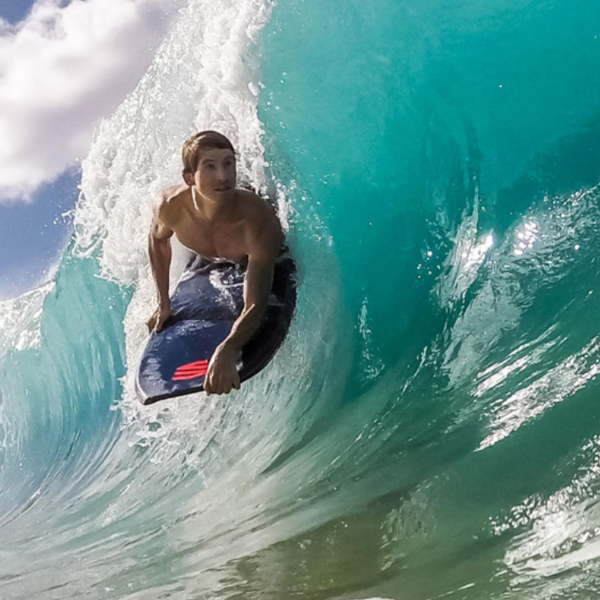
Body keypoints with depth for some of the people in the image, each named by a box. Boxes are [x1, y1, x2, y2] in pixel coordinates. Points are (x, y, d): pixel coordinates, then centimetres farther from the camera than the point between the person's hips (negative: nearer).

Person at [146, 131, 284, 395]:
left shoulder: (260, 220, -50)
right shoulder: (168, 207, -39)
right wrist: (163, 303, -12)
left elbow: (256, 306, -53)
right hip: (209, 262, 3)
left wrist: (227, 350, -71)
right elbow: (158, 239, -11)